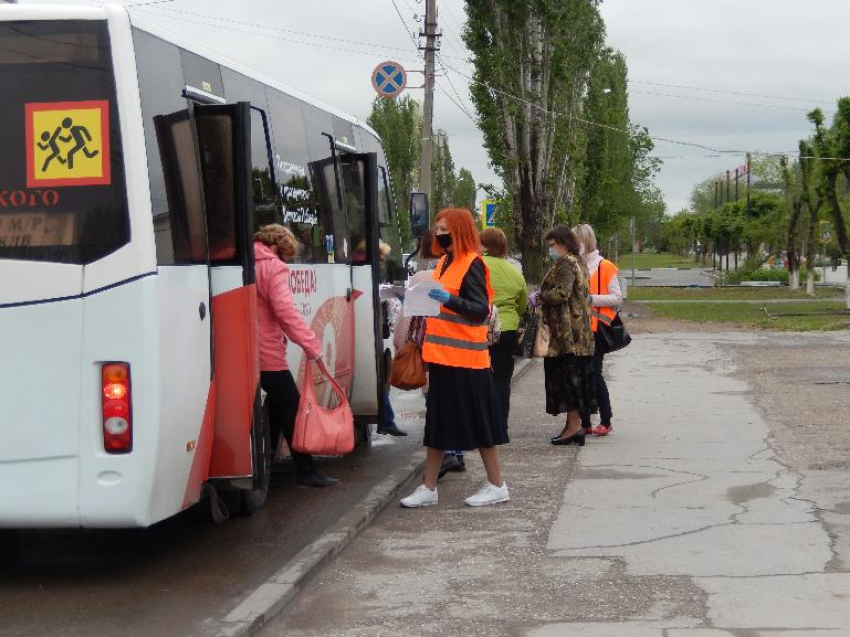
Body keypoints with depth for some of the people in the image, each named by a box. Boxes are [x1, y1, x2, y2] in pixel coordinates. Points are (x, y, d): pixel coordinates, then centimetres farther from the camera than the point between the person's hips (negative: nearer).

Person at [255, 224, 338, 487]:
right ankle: (306, 470, 2)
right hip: (268, 354, -8)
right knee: (291, 409, 0)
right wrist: (312, 345, -17)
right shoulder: (273, 268, -10)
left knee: (277, 407, 17)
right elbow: (285, 310, -19)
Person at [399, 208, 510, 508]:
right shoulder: (444, 263, 14)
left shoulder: (472, 265, -11)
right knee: (436, 420, 11)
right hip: (441, 356, 9)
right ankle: (428, 488, 17)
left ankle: (497, 486, 12)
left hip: (465, 358, -9)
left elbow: (480, 311, -19)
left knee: (478, 421, 0)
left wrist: (448, 300, -32)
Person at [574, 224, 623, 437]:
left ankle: (606, 421, 7)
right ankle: (584, 422, 13)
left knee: (594, 374, -5)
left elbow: (617, 298, -6)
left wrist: (591, 299, -15)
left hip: (595, 329, -5)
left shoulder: (605, 267, -4)